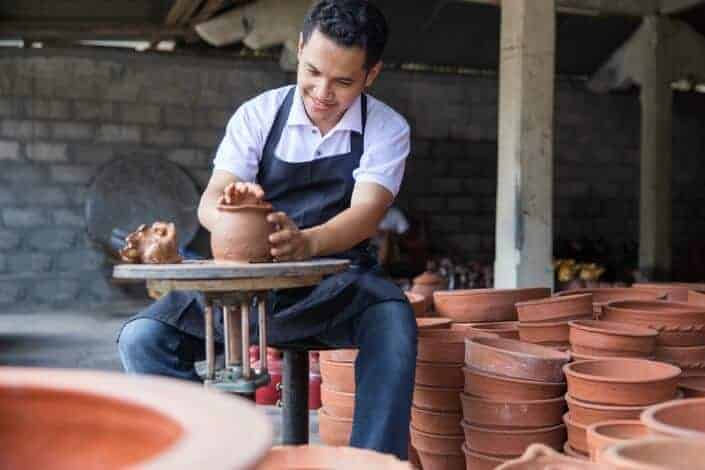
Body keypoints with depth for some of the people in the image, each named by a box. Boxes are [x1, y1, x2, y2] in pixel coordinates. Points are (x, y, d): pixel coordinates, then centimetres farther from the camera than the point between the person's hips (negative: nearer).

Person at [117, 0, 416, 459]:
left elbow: (367, 211, -19)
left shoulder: (387, 128, -3)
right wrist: (229, 210, -34)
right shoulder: (258, 115, 1)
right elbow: (209, 201, -7)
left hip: (337, 282, -2)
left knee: (393, 321, -36)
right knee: (142, 338, -18)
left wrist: (306, 241, -41)